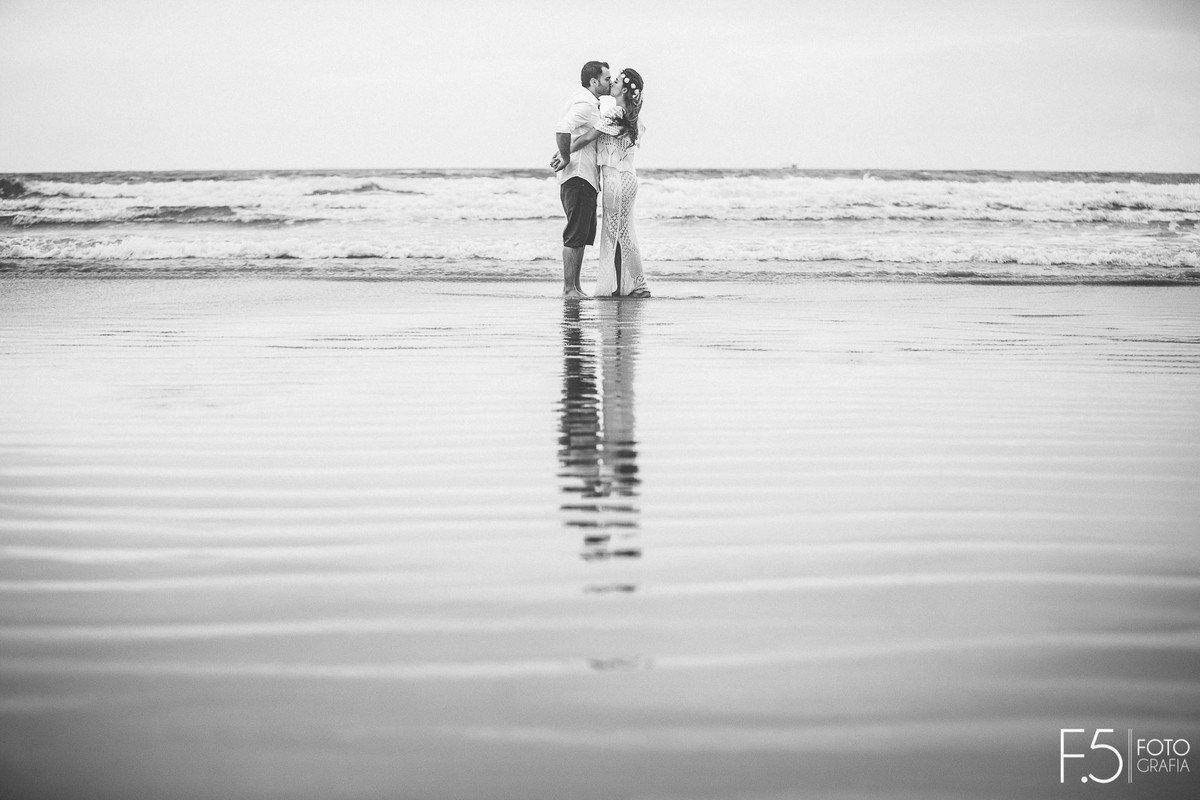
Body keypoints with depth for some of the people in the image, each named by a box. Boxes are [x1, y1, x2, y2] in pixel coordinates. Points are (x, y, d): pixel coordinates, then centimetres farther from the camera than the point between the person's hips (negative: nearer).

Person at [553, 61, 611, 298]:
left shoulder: (591, 103, 19)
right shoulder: (584, 103, -14)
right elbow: (562, 130, -29)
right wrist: (566, 158, -21)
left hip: (586, 179, 11)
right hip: (578, 176, -11)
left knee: (584, 234, 13)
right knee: (575, 235, -9)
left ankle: (575, 288, 17)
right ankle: (569, 289, -8)